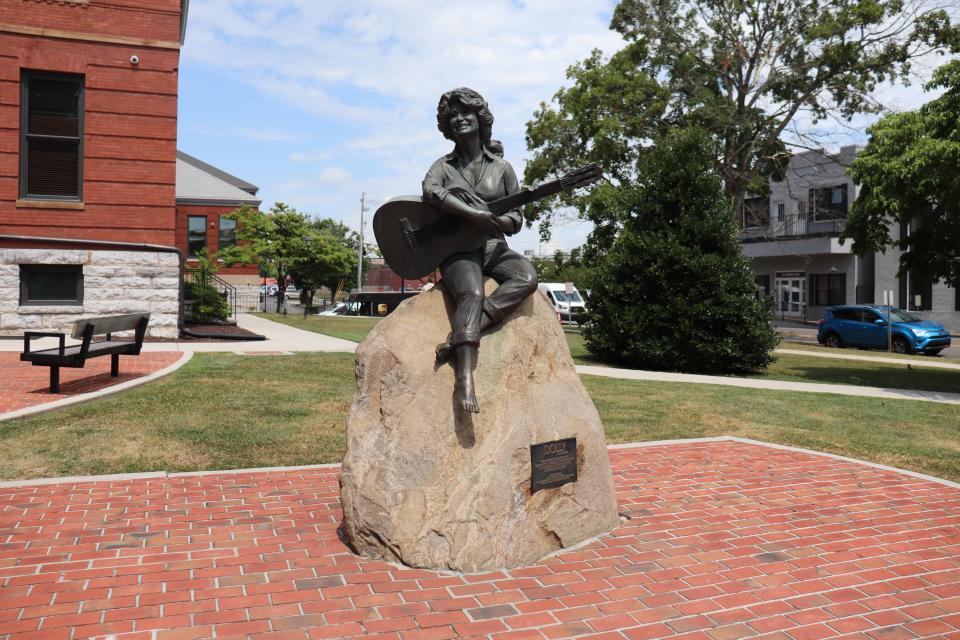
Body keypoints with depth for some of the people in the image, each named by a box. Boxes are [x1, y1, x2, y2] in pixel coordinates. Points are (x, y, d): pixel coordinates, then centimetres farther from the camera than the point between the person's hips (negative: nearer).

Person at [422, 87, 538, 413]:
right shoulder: (443, 166, 9)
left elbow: (516, 219, 9)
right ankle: (465, 378, -44)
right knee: (473, 294, -33)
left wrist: (496, 221, -16)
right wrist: (474, 214, -28)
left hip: (493, 246, 3)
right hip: (456, 248, -3)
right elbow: (430, 191, -16)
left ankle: (458, 338, -34)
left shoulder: (501, 167, 11)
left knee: (527, 278, -28)